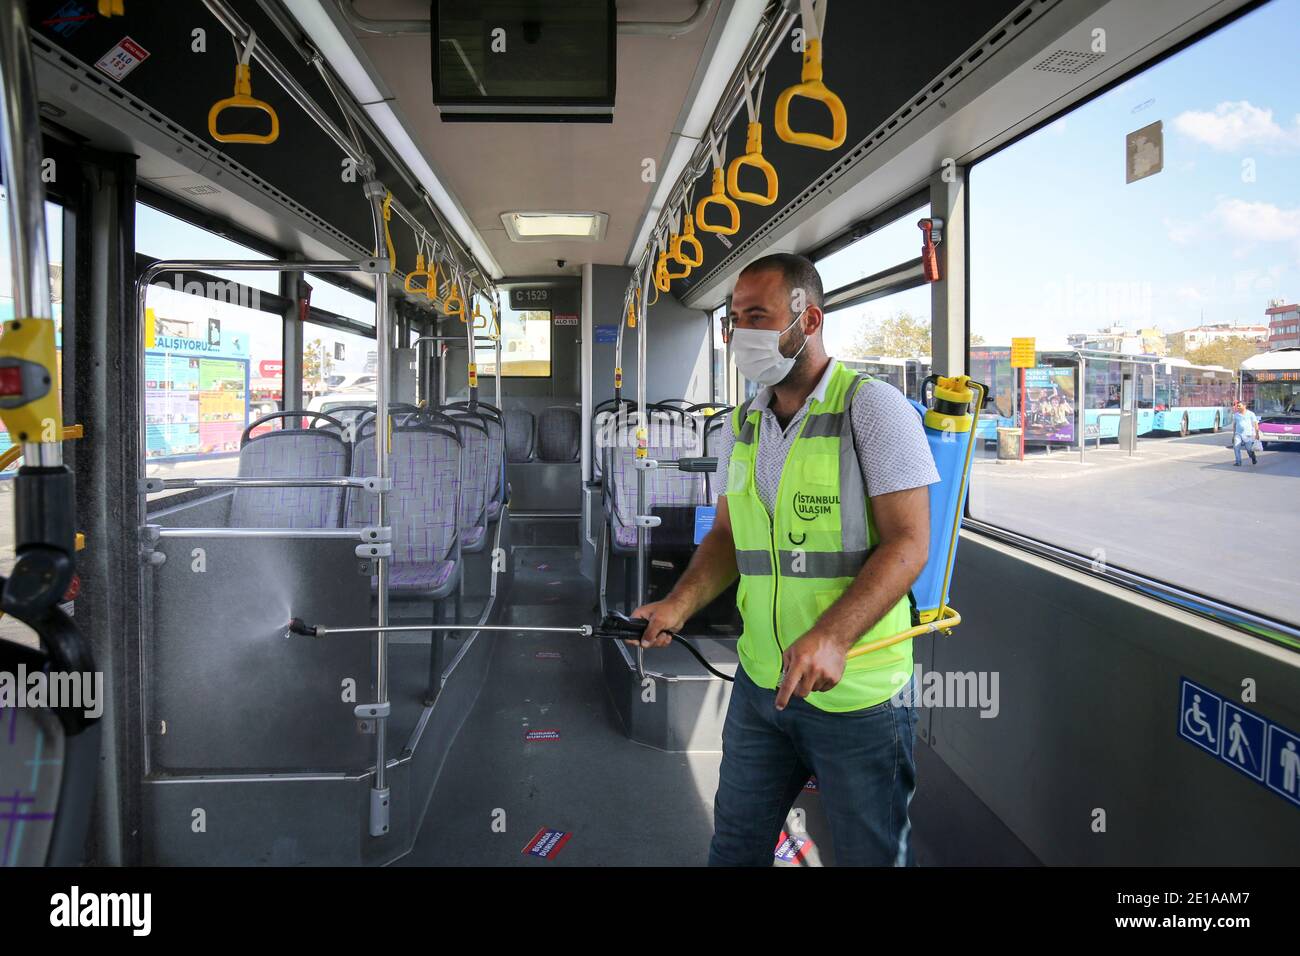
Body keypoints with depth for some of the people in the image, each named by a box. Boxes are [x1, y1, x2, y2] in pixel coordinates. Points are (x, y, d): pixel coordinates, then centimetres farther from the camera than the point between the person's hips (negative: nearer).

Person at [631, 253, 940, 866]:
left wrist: (831, 637, -30)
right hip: (760, 680, 6)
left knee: (870, 853, 12)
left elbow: (908, 543, -17)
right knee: (734, 847, 17)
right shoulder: (741, 426, 9)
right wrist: (681, 603, -3)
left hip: (856, 689, -5)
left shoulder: (873, 407, -11)